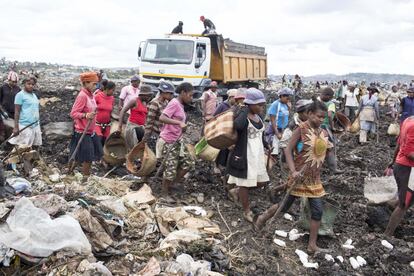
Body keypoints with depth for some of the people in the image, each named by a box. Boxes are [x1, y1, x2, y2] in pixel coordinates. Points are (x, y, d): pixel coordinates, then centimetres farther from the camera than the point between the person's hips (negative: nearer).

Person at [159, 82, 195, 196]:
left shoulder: (180, 105, 10)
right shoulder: (174, 103, -16)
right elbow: (162, 118, -28)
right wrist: (179, 122, -36)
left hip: (177, 140, 9)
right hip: (169, 141, -9)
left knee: (189, 162, 10)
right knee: (170, 169, -1)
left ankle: (171, 185, 21)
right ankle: (165, 194, 17)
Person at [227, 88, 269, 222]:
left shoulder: (258, 117, 8)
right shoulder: (242, 117, -17)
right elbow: (238, 125, -41)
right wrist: (245, 110, -28)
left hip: (258, 156, 8)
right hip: (244, 157, -8)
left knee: (261, 182, 13)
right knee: (245, 183, 6)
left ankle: (236, 191, 35)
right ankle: (247, 211, 24)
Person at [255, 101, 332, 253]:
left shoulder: (323, 133, 4)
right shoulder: (302, 129, -13)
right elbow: (288, 150, -16)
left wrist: (329, 149, -2)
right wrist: (293, 171, -23)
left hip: (315, 179, 5)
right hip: (300, 177, -5)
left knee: (317, 211, 4)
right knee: (284, 207, 8)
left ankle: (312, 245, 16)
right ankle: (264, 216, 37)